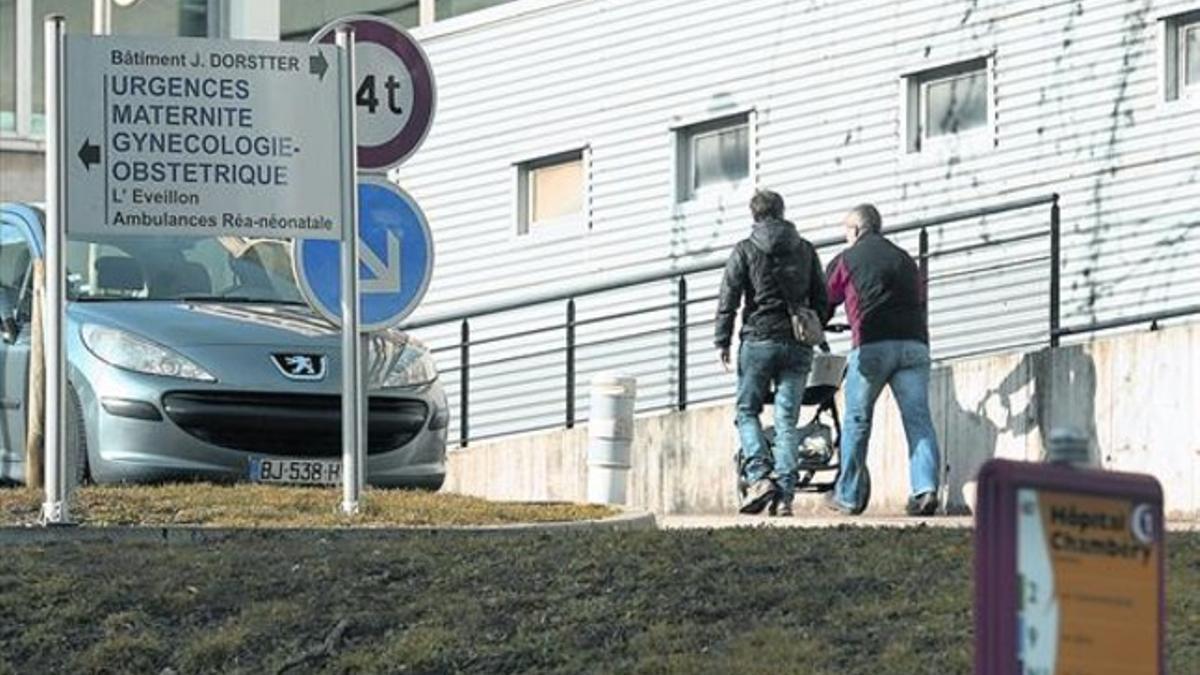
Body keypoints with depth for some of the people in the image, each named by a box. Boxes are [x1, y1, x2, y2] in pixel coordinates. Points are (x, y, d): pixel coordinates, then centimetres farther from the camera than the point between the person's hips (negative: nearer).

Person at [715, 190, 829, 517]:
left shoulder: (745, 250, 0)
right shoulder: (805, 250, 10)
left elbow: (728, 298, -4)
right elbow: (822, 300, 12)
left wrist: (722, 342, 1)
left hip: (759, 341, -3)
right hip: (798, 347, 3)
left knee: (747, 411, 8)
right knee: (787, 419, 3)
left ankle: (758, 476, -13)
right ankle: (784, 494, -5)